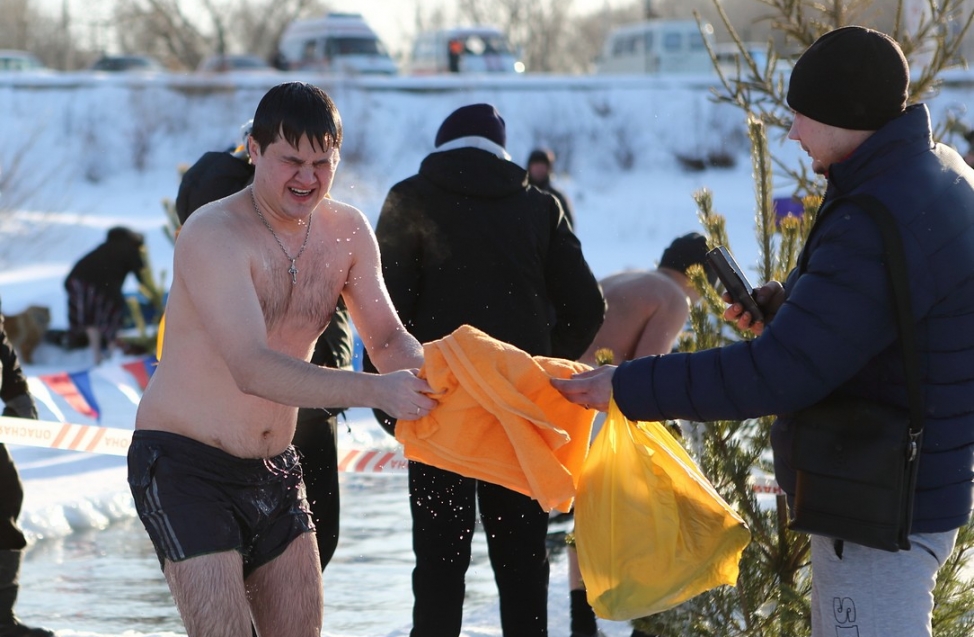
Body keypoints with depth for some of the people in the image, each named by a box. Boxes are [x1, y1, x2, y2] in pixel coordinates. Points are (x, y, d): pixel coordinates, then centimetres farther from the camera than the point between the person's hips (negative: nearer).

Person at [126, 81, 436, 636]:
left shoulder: (347, 231, 0)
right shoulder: (214, 236, -22)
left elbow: (387, 336, 6)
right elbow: (253, 368, -32)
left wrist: (423, 372, -20)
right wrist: (376, 391, -40)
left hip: (275, 466, 7)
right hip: (184, 465, -7)